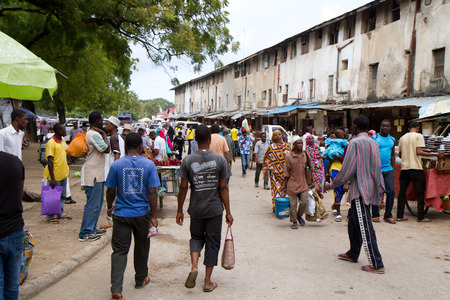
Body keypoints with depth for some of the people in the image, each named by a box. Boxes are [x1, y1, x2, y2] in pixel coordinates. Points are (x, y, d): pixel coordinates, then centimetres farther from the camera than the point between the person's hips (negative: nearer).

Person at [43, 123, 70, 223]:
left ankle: (61, 213, 27)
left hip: (63, 174, 8)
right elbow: (50, 161, -18)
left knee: (62, 195, 15)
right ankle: (51, 216, 14)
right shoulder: (51, 143, -15)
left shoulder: (63, 141, 9)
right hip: (55, 175, -8)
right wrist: (52, 178, -21)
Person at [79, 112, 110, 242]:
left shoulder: (93, 133, 16)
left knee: (97, 202, 17)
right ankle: (84, 233, 0)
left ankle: (92, 228, 26)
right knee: (92, 204, -7)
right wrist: (104, 134, -10)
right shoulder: (94, 134, -17)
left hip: (97, 173, 11)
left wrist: (102, 134, 8)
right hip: (93, 174, -11)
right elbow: (106, 149, -19)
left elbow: (104, 150, 19)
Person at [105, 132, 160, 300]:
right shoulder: (149, 165, -8)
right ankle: (141, 280, 36)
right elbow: (152, 192, -10)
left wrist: (109, 207, 17)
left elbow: (110, 191, -1)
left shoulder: (116, 165, -6)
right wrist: (153, 216, -3)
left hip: (121, 214, 0)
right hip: (142, 214, 0)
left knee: (119, 251, 5)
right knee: (141, 248, 19)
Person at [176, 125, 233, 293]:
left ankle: (194, 266, -2)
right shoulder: (219, 159, -8)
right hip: (215, 209, -1)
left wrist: (180, 211, 6)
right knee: (212, 243, 10)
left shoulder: (188, 161, -6)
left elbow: (183, 188, -5)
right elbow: (223, 188, -6)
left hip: (196, 209, 1)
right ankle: (208, 282, 18)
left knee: (196, 237, 22)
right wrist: (228, 212, 1)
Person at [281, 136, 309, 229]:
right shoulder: (289, 156, -8)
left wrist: (308, 181, 16)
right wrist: (284, 184, -1)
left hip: (303, 183, 4)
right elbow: (287, 172, -3)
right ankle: (294, 222, 19)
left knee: (304, 201, -1)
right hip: (292, 183, -3)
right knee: (293, 204, 4)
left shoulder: (304, 155, 5)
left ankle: (299, 215, 27)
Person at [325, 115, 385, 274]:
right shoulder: (374, 143, 12)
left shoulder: (355, 143, -13)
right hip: (371, 188, 9)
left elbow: (347, 169, -16)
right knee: (353, 220, 20)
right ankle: (353, 254, 32)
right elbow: (377, 168, 17)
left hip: (360, 189, -9)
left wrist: (332, 184, -5)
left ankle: (377, 265, -3)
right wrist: (381, 189, 25)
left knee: (365, 227, -6)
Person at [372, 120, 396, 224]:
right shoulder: (374, 138, 0)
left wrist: (392, 169, 15)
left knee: (391, 192, -2)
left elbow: (393, 155, 21)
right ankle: (375, 215, 15)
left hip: (388, 170, 4)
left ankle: (388, 215, 10)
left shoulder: (392, 140, 14)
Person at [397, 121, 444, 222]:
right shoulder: (418, 136, -3)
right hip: (416, 168, -5)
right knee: (420, 193, 3)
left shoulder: (402, 138, 12)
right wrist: (435, 154, -9)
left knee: (402, 192, 8)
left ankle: (399, 216, 9)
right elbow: (418, 152, -13)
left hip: (404, 168, 5)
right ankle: (421, 217, 4)